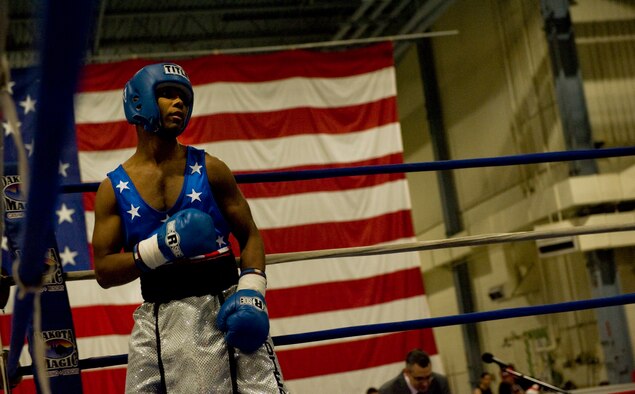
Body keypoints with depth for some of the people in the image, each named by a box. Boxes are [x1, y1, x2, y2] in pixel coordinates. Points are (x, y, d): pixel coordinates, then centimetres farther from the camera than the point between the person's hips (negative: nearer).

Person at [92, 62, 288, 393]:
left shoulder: (209, 169, 5)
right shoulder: (114, 189, 4)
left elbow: (249, 235, 6)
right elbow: (104, 272, -1)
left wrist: (251, 292, -11)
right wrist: (160, 248, -17)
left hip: (223, 311, 0)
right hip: (159, 322, 1)